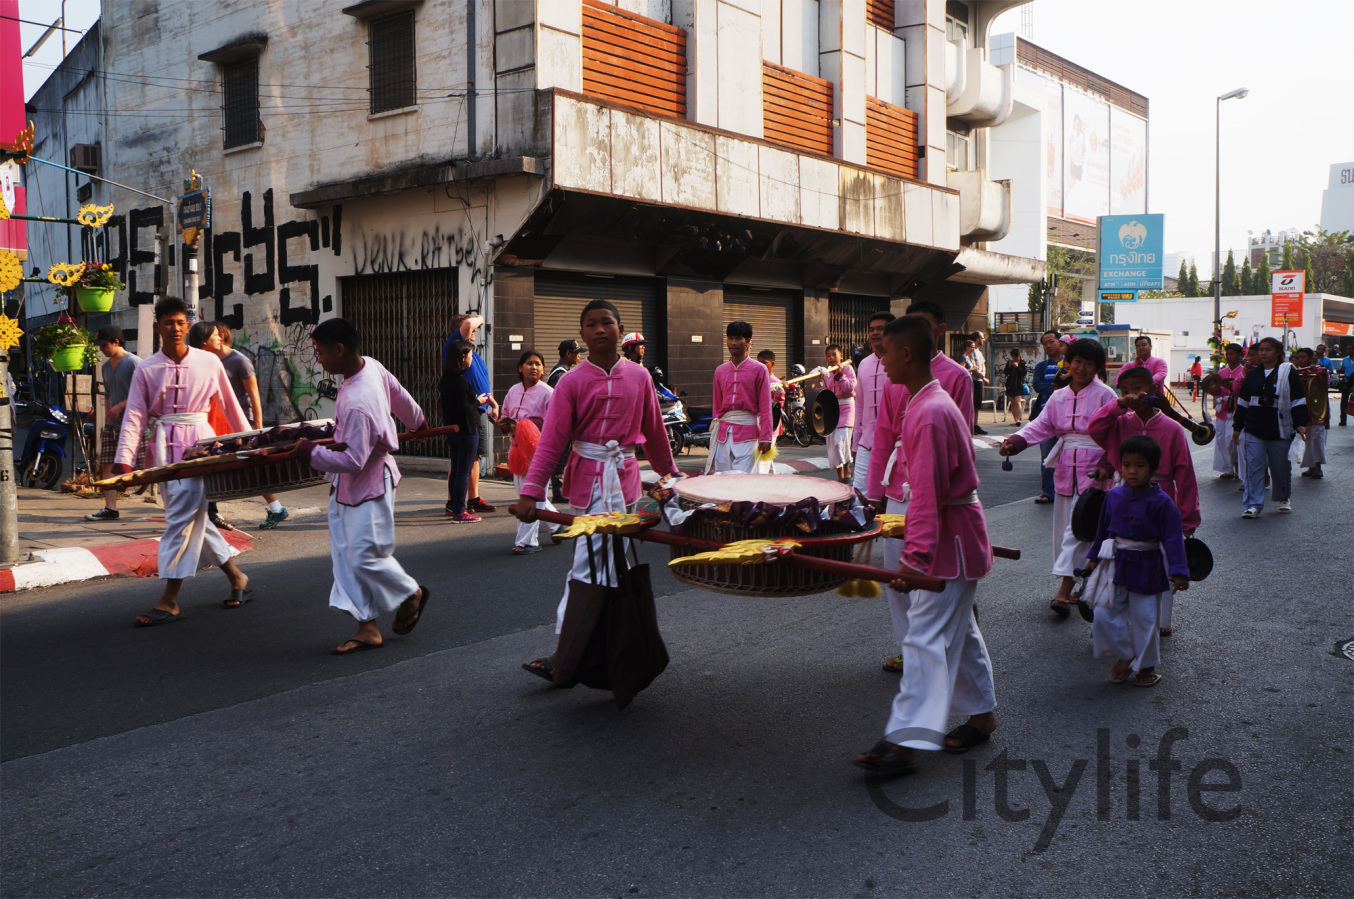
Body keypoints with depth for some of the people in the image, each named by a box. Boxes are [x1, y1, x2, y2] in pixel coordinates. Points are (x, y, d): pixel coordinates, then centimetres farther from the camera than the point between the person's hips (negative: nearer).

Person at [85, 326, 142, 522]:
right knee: (107, 465, 1)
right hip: (113, 425, 8)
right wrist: (106, 421, 21)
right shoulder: (105, 367, 18)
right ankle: (110, 509, 2)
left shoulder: (134, 362, -9)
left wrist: (121, 406, -18)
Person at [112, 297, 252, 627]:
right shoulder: (146, 370, 4)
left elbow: (230, 405, 11)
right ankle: (237, 578, 23)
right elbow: (134, 417, 0)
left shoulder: (209, 362, 2)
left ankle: (169, 601, -7)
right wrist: (123, 461, -11)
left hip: (197, 443, -3)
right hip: (164, 447, 3)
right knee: (194, 518, 8)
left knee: (183, 518, -10)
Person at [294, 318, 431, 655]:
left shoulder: (358, 404, -31)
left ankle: (412, 594, 23)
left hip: (367, 486, -10)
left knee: (365, 557, -4)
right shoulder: (371, 365, -4)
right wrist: (418, 423, 32)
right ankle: (368, 628, 15)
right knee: (345, 555, 9)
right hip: (345, 487, 10)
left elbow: (352, 460, -28)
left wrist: (311, 452, -17)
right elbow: (401, 398, 13)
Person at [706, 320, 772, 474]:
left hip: (747, 431, -4)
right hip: (723, 432, 4)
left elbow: (765, 407, -2)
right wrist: (714, 433, 17)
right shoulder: (720, 371, 14)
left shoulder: (759, 369, 1)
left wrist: (765, 438, -9)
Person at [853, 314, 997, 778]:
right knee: (958, 630, 19)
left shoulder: (931, 413, -22)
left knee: (926, 637, -11)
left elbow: (928, 493, -27)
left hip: (950, 537, -11)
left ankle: (904, 742, -9)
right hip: (952, 530, 11)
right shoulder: (928, 403, 10)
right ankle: (981, 715, 32)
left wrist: (915, 555, -30)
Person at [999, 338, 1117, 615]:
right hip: (1065, 469, 6)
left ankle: (1064, 591, -12)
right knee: (1064, 527, 10)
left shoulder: (1104, 395, -5)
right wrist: (1014, 441, -12)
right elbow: (1042, 425, 5)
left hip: (1093, 470, -6)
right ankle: (1070, 588, 21)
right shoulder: (1059, 397, 11)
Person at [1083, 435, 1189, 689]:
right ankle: (1124, 657, 21)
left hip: (1147, 568, -4)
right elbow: (1103, 529, 14)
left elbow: (1173, 537, -12)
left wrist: (1178, 571, -19)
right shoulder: (1114, 496, 0)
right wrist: (1094, 557, 23)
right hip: (1117, 564, 4)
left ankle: (1147, 666, 25)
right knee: (1105, 614, 0)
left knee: (1145, 618, 6)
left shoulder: (1161, 502, -12)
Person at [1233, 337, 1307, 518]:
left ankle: (1284, 499, 31)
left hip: (1280, 431, -2)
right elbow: (1242, 402, 14)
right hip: (1254, 431, 2)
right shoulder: (1252, 374, 10)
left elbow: (1298, 401, -1)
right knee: (1254, 466, -5)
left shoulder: (1288, 373, 0)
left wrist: (1300, 424, -10)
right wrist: (1237, 427, 13)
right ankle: (1253, 505, -5)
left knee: (1280, 466, 9)